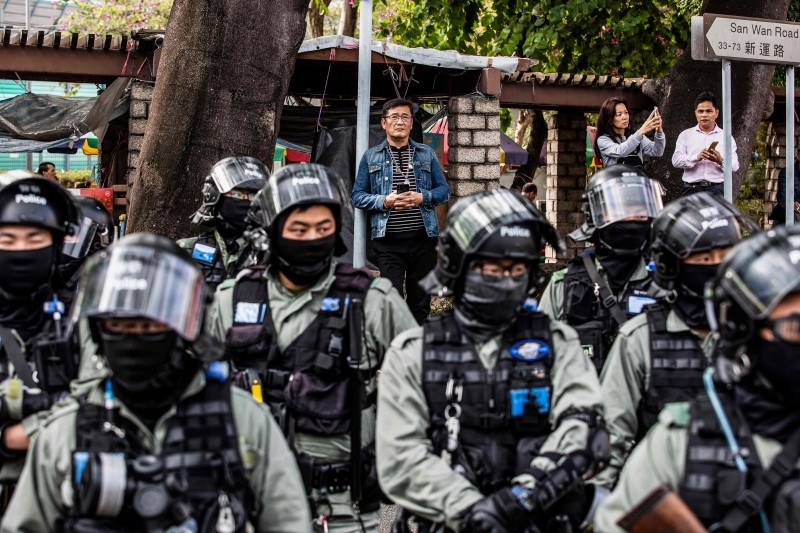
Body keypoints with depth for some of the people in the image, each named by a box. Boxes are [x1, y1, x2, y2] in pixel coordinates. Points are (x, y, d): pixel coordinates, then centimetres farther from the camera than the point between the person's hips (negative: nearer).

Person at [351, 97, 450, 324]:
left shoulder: (427, 154, 10)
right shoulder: (371, 157, 6)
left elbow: (444, 190, 10)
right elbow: (358, 196, 5)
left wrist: (422, 197, -10)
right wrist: (384, 201, -13)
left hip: (423, 238, 2)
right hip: (388, 240, -2)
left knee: (421, 301, 9)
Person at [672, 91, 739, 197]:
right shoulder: (686, 135, 10)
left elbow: (735, 165, 2)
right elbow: (676, 160, -1)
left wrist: (721, 161, -20)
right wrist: (696, 157, -18)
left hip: (718, 189, 0)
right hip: (692, 189, 0)